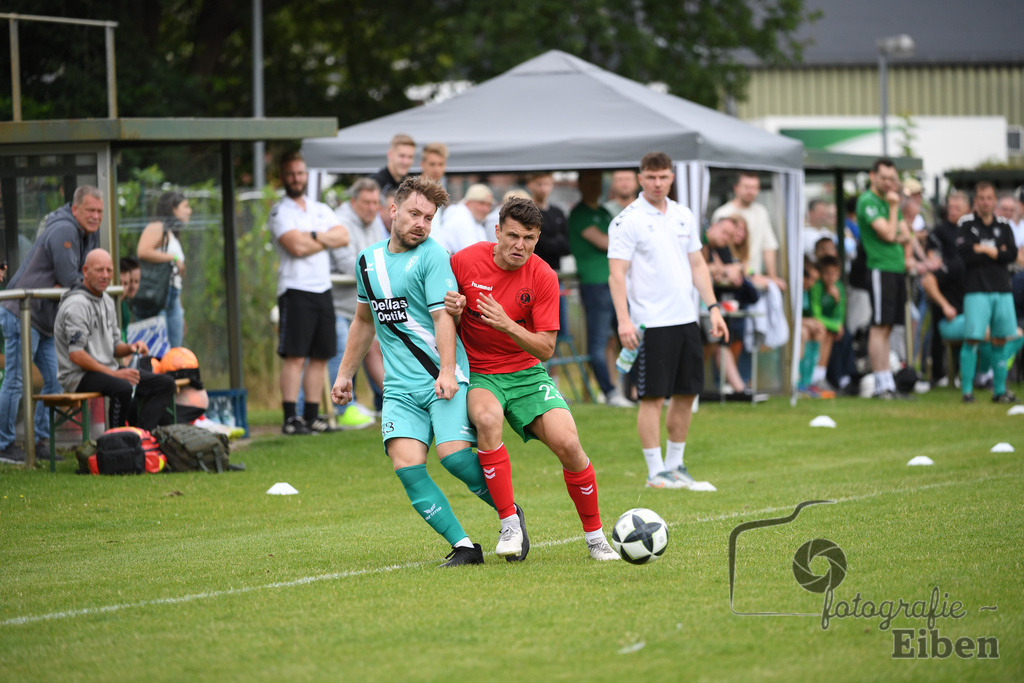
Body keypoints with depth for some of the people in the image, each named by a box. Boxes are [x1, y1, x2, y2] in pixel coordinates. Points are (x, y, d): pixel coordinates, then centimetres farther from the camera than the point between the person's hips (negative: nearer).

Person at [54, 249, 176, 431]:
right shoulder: (76, 305, -15)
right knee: (123, 388, -39)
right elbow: (76, 355, -22)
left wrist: (130, 348, -3)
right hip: (79, 375, -10)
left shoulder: (107, 301, 16)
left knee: (165, 384, -4)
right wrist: (114, 374, -22)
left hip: (109, 369, 10)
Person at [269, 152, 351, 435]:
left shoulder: (321, 210, 18)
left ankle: (311, 416, 12)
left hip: (322, 289, 6)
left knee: (320, 356, 6)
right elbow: (296, 245, -15)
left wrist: (313, 236, -11)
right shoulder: (280, 212, -2)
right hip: (295, 290, -6)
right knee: (295, 356, -12)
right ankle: (290, 419, -13)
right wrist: (327, 239, 0)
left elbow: (343, 236, 3)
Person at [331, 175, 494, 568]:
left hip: (444, 381, -5)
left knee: (453, 454, -20)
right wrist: (345, 374, 30)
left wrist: (447, 373, -26)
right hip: (400, 387, 5)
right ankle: (464, 547, -11)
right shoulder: (368, 260, 14)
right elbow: (364, 321, 28)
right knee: (407, 465, -14)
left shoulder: (432, 256, -5)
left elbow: (443, 315, -15)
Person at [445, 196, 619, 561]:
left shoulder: (543, 277, -9)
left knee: (567, 443, -17)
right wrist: (454, 312, -20)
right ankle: (509, 522, -25)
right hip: (477, 374, -1)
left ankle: (595, 535, 4)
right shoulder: (464, 262, -9)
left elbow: (546, 348, -11)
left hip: (526, 373, 1)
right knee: (487, 418, -35)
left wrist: (508, 326, -27)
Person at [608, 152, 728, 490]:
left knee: (686, 393, 9)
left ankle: (675, 463, 21)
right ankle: (656, 471, 1)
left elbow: (697, 265, 18)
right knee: (653, 397, -5)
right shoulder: (627, 221, -7)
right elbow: (617, 274, -11)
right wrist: (623, 320, -21)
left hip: (686, 319, 6)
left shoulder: (684, 217, 12)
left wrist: (713, 307, 10)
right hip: (650, 323, -6)